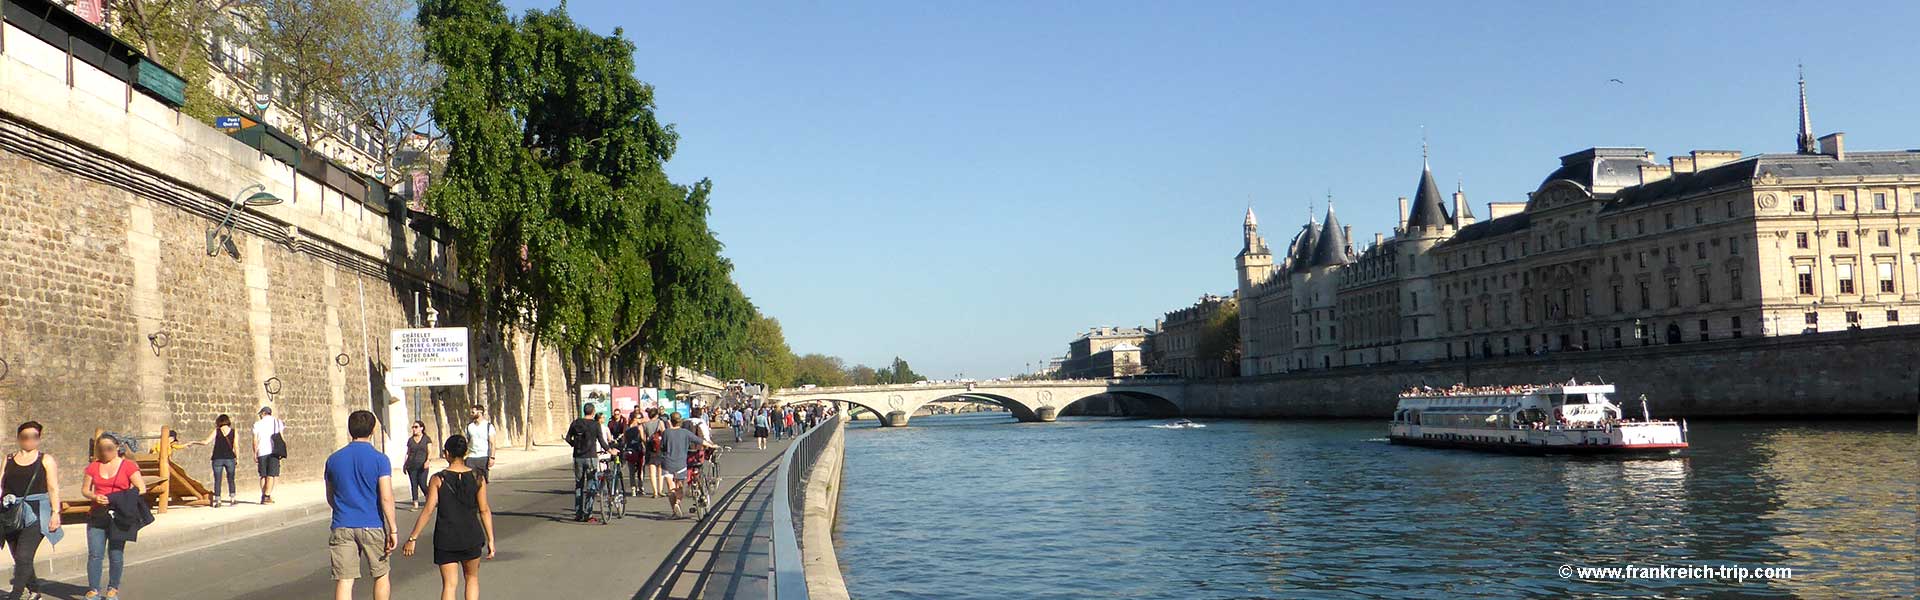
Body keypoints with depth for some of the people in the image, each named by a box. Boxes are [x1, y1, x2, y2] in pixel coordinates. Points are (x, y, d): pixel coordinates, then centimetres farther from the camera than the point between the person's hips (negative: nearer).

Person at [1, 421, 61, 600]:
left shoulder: (46, 461, 7)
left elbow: (54, 489, 2)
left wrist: (55, 513, -7)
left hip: (35, 514, -4)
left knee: (24, 557, -16)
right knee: (19, 559, 7)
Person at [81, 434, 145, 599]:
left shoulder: (128, 466, 0)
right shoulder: (94, 467, 10)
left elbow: (141, 489, -7)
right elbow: (85, 490, 12)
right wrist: (95, 497, -10)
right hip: (97, 516, 3)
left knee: (116, 554, 0)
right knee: (94, 554, -4)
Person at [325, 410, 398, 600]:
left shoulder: (334, 459, 5)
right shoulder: (380, 459, -7)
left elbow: (330, 499, 14)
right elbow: (386, 498, -13)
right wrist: (393, 530, -9)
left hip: (342, 527, 2)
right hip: (373, 527, -2)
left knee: (344, 581, 0)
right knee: (381, 575, 15)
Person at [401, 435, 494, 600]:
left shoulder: (438, 479, -7)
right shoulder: (477, 478, -2)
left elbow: (428, 510, -9)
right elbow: (484, 510, -1)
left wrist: (412, 538, -3)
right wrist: (490, 540, 4)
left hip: (445, 539, -1)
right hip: (472, 537, 1)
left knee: (449, 584, 3)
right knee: (472, 578, 21)